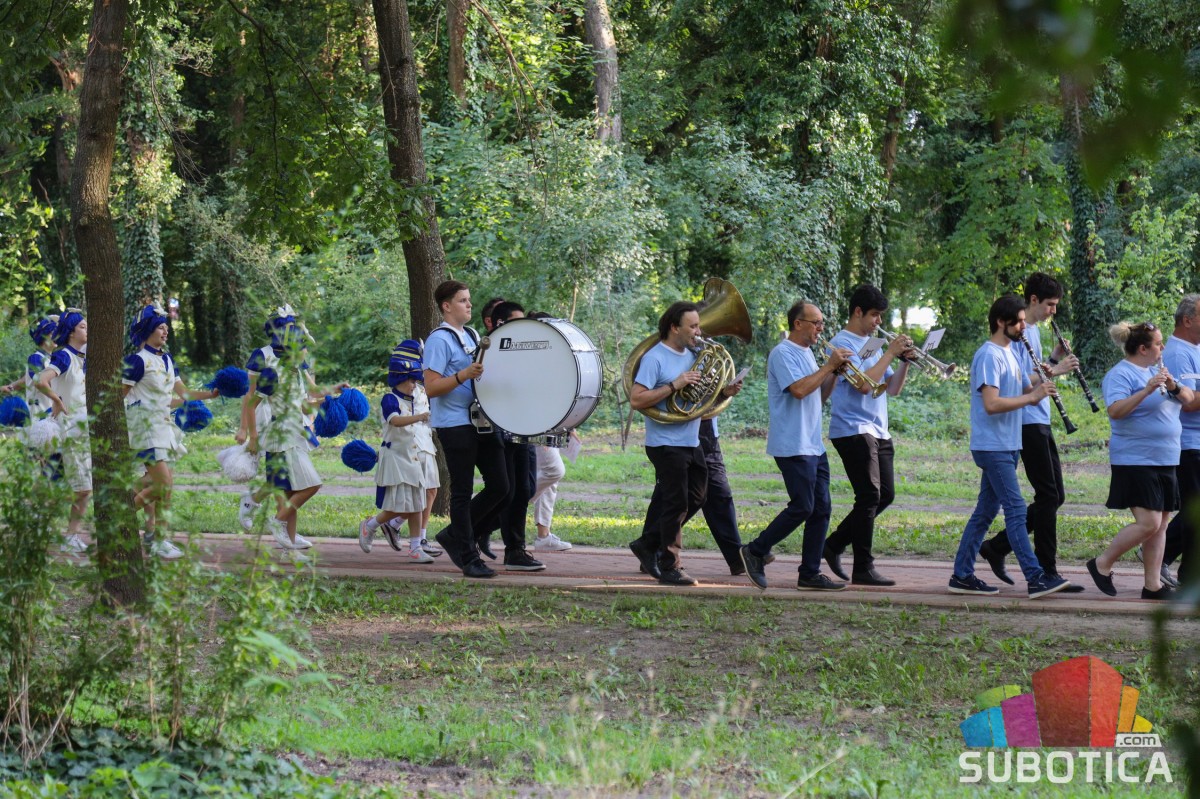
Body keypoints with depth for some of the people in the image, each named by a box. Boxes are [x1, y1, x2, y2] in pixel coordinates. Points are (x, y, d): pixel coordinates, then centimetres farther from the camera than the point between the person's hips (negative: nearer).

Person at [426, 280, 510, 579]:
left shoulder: (472, 336, 17)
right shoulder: (439, 340, -9)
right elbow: (431, 388, -16)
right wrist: (464, 375, -26)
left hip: (482, 422, 8)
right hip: (455, 425, -8)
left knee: (499, 486, 5)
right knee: (462, 492, -2)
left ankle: (454, 535, 19)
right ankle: (469, 559, 3)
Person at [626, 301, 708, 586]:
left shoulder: (691, 355, 12)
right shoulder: (655, 358, -12)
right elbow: (636, 400, -20)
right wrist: (674, 385, -24)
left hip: (690, 443, 8)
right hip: (666, 443, -8)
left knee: (695, 499, 12)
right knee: (676, 505, -5)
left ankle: (648, 544, 24)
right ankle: (669, 568, 2)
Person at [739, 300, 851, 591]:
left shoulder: (806, 354, 18)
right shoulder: (783, 354, -11)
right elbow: (799, 389, -24)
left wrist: (835, 372, 5)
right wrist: (829, 366, -17)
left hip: (814, 445, 10)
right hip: (793, 445, -10)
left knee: (821, 509, 5)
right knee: (802, 507, -11)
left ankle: (810, 575, 8)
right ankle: (756, 552, 3)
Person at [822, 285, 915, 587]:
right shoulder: (842, 344, -9)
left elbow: (892, 388, 17)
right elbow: (864, 384, -21)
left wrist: (905, 361, 2)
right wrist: (891, 353, -15)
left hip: (878, 431, 9)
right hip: (853, 429, -9)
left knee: (885, 495, 9)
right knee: (869, 497, -11)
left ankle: (834, 544, 21)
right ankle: (863, 569, -7)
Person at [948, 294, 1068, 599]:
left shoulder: (1009, 354, 16)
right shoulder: (989, 356, -15)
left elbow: (1025, 390, 22)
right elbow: (991, 404, -24)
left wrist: (1041, 381, 1)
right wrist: (1032, 397, -22)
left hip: (1007, 446, 10)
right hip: (992, 446, -10)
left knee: (986, 511, 10)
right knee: (1016, 509, -12)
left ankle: (962, 575, 14)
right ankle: (1036, 578, -16)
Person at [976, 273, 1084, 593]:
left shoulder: (1035, 330, 17)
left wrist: (1053, 359, 8)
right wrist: (1052, 372, -21)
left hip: (1041, 423, 10)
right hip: (1028, 421, -10)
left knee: (1054, 497, 11)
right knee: (1049, 496, -8)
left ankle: (996, 547, 16)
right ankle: (1047, 572, -4)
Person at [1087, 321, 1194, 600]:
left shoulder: (1156, 371, 16)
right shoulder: (1121, 374, -10)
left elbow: (1189, 398, 13)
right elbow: (1115, 411, -24)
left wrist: (1174, 386, -8)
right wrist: (1146, 391, -32)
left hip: (1164, 461, 9)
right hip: (1135, 460, -9)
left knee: (1160, 524, 6)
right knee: (1149, 522, -15)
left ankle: (1153, 585, 10)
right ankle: (1102, 564, 0)